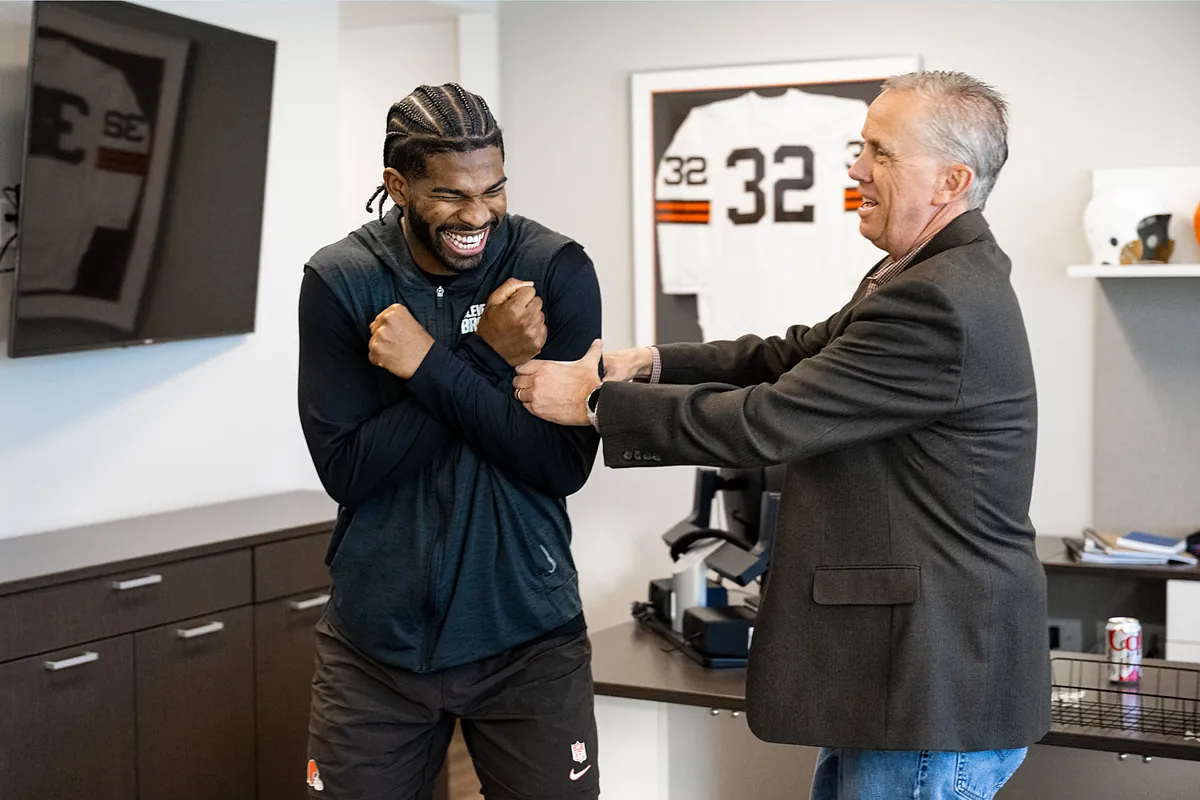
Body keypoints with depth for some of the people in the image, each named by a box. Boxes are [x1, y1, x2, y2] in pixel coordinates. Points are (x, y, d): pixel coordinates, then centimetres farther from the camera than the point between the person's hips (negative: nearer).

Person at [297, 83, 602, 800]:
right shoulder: (339, 281, -6)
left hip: (528, 639, 0)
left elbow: (566, 463, -12)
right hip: (375, 642, 1)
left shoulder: (557, 271, -7)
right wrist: (484, 359, -18)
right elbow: (345, 469, -12)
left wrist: (432, 366, -20)